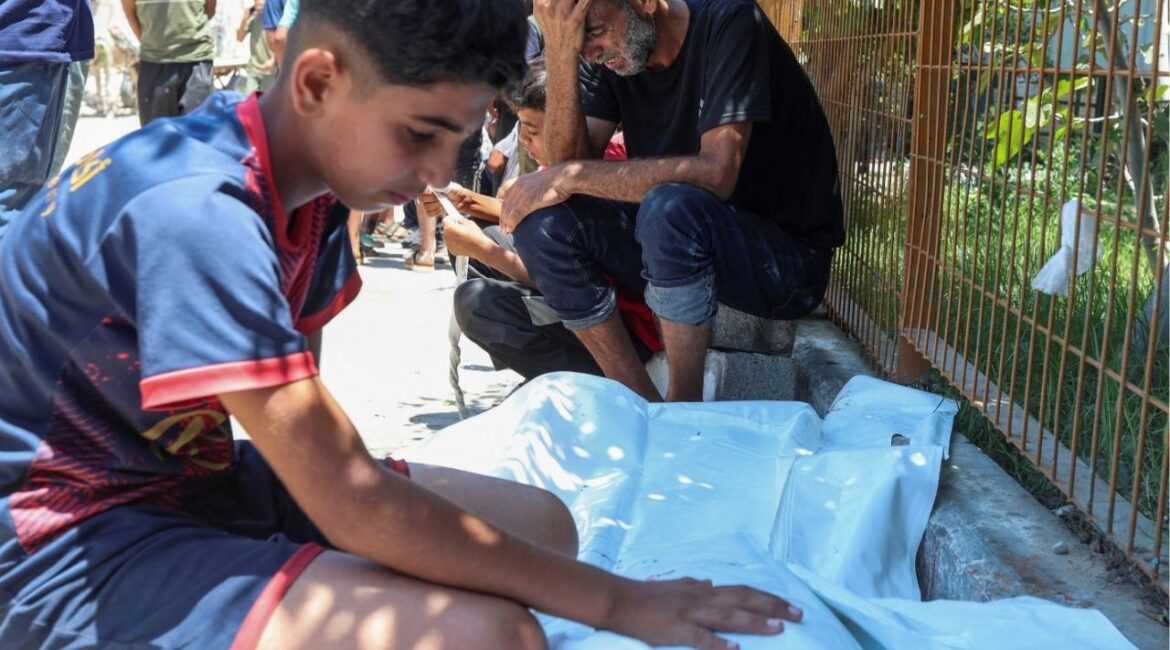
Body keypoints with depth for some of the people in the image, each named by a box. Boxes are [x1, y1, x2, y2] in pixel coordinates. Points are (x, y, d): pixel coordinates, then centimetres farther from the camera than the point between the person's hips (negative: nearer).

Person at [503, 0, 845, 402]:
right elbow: (571, 159, -10)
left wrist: (572, 176, -25)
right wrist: (560, 53, -22)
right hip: (680, 242, 6)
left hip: (787, 257, -6)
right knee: (544, 222, -13)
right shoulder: (606, 57, 0)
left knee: (670, 205, -36)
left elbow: (716, 174, -29)